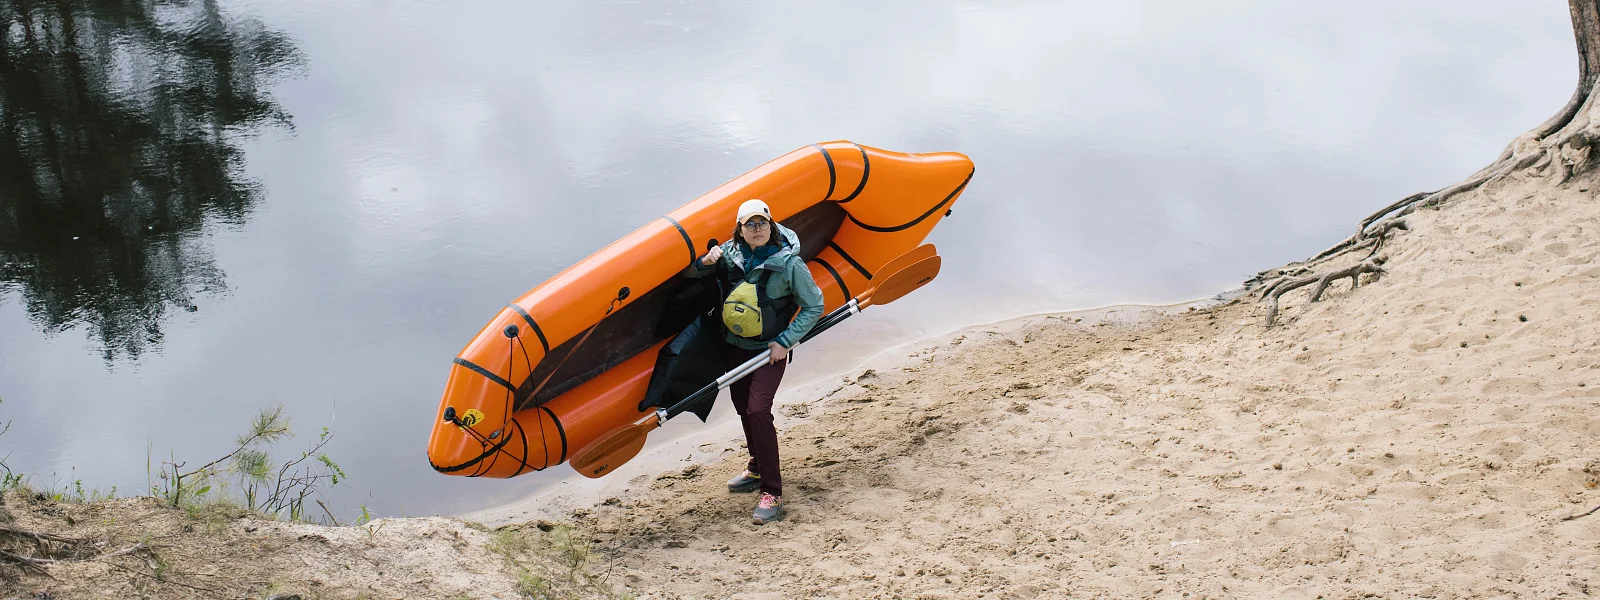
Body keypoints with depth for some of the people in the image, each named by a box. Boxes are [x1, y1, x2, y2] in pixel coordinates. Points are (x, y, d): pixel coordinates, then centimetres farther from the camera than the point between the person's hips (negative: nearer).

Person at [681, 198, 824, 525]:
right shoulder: (730, 253, -4)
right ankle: (758, 470, 42)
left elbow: (814, 306, -9)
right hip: (734, 347, 6)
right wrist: (705, 262, -17)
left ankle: (772, 493, -14)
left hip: (770, 350, -6)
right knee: (744, 410, 19)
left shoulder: (788, 262, -16)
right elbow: (687, 274, 6)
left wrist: (786, 342, -16)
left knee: (758, 411, -19)